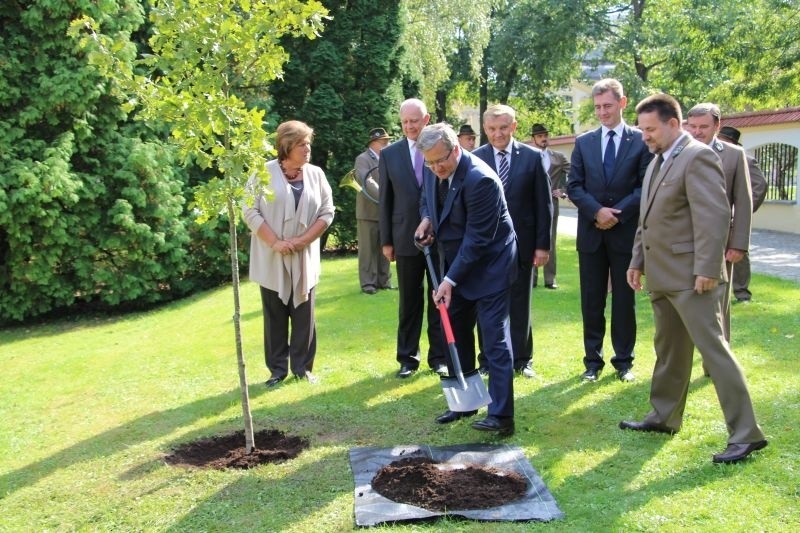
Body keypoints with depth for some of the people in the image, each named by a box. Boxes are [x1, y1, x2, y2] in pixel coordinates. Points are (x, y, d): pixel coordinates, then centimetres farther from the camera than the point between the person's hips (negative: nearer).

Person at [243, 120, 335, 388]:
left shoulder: (316, 174, 3)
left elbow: (327, 212, 3)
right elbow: (250, 210, -6)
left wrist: (301, 240, -9)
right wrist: (275, 242, -14)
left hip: (304, 258, 2)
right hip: (272, 260, -2)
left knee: (304, 314, 5)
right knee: (275, 315, 5)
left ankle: (302, 367, 16)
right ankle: (278, 368, 15)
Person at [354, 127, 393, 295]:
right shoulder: (363, 159, -6)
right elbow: (367, 182, -20)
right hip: (368, 211, -6)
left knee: (384, 248, 9)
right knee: (368, 249, -2)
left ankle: (383, 281, 16)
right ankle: (368, 283, 2)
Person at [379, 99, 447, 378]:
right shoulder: (389, 154, 3)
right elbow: (385, 200, 5)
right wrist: (386, 240, 3)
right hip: (406, 239, 1)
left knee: (440, 300, 9)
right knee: (409, 302, 9)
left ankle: (439, 356, 20)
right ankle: (408, 357, 20)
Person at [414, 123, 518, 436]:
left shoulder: (479, 180, -28)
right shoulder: (434, 170, -4)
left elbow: (477, 239, -26)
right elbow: (427, 199, 17)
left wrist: (450, 280, -24)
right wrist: (427, 219, -5)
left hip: (487, 264, -8)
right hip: (455, 262, 8)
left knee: (495, 339, -6)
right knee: (456, 335, 14)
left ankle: (501, 415, -2)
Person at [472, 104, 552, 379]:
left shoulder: (532, 157, -1)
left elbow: (544, 204, 0)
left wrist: (543, 244, -4)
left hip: (521, 243, 0)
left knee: (520, 304, 10)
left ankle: (521, 359, 22)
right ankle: (488, 360, 21)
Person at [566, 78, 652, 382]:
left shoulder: (641, 140, 0)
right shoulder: (584, 142, 8)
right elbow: (574, 186, 4)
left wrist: (618, 213, -14)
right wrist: (597, 211, -11)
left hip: (626, 231, -2)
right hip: (591, 232, 2)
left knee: (624, 300, 6)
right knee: (591, 300, 7)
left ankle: (623, 361, 18)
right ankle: (593, 360, 17)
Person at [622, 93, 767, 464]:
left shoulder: (697, 156, -13)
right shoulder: (657, 163, 17)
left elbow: (715, 216, -20)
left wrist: (707, 269, -23)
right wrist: (638, 261, 18)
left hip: (690, 277, -9)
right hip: (662, 277, 9)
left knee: (713, 349, -7)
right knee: (669, 350, 17)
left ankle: (746, 433, 0)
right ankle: (664, 417, 29)